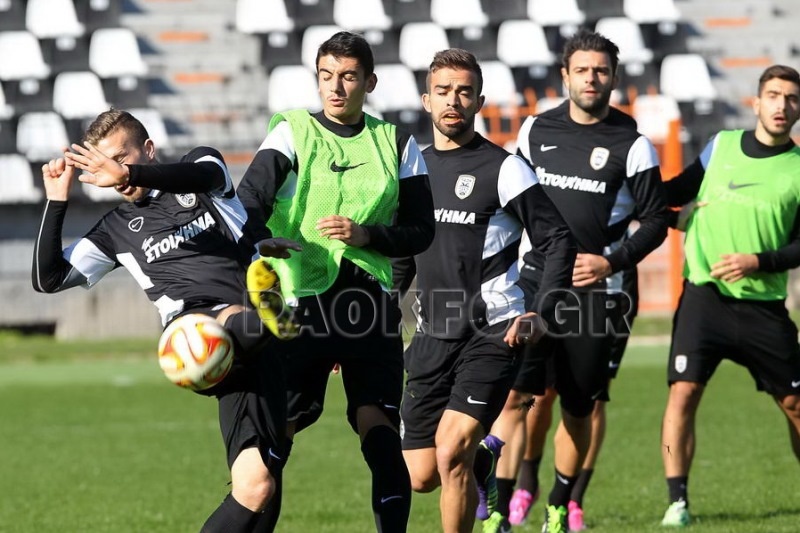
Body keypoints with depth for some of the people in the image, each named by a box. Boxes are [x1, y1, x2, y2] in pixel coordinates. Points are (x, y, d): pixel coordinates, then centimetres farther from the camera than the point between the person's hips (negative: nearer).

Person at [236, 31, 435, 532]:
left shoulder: (397, 144, 12)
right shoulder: (292, 132, 5)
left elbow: (420, 232, 10)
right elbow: (251, 199, -11)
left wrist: (366, 235, -9)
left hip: (371, 303, 1)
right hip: (302, 304, -1)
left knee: (379, 430, -10)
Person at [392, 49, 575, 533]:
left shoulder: (503, 169, -5)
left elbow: (559, 240, -4)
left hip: (492, 333, -6)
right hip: (433, 336, 6)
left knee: (451, 450, -21)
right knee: (420, 476, 4)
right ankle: (485, 458, 37)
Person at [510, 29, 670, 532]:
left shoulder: (632, 144, -1)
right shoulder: (536, 129, 7)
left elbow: (656, 220, 2)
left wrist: (613, 261, -12)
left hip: (593, 291, -1)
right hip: (533, 282, 1)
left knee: (579, 407, 6)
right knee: (516, 394, -13)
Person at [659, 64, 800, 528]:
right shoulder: (722, 145, 7)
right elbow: (678, 191, 19)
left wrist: (758, 261, -15)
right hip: (704, 294, 0)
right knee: (684, 391, -12)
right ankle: (677, 501, -8)